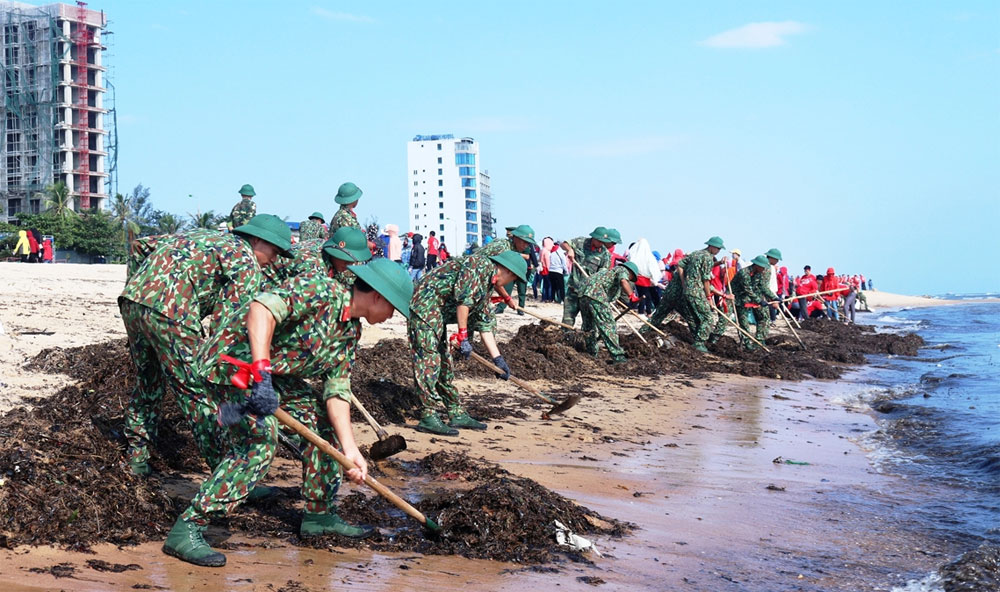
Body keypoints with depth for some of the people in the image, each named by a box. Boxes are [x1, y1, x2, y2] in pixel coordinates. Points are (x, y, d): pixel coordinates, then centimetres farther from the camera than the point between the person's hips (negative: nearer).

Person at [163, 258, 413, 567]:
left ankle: (319, 515, 20)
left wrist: (350, 450, -8)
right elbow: (262, 308, -37)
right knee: (259, 439, -26)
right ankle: (186, 529, -23)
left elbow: (337, 392, 2)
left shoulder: (350, 332, 6)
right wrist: (261, 372, -46)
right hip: (230, 360, -10)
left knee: (323, 419, 9)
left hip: (272, 375, 10)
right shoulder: (320, 289, -22)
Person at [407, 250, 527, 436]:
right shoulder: (480, 264, -11)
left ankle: (457, 414, 18)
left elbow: (485, 326, 21)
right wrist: (463, 335, -18)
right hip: (426, 307, -11)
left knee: (444, 365, 13)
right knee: (429, 362, -13)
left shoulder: (488, 286, 20)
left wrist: (498, 359, 18)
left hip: (438, 317, 11)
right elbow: (463, 298, -21)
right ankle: (428, 417, -14)